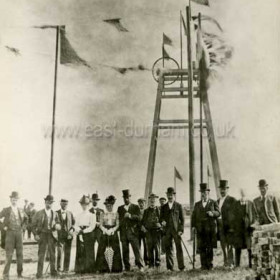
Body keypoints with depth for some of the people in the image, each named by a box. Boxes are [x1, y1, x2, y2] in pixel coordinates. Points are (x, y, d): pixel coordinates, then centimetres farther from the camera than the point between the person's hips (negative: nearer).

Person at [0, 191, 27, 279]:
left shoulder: (21, 211, 10)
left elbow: (25, 218, 26)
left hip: (19, 233, 4)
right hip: (9, 233, -3)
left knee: (20, 254, 4)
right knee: (9, 255, -5)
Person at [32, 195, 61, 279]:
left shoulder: (55, 214, 10)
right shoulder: (39, 213, 3)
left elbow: (58, 224, 13)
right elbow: (34, 225, 3)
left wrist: (57, 226, -10)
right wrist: (35, 234, -7)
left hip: (52, 235, 2)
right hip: (42, 235, -2)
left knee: (52, 254, 5)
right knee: (41, 254, -2)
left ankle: (53, 271, 15)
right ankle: (39, 273, 3)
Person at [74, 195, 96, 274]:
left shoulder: (92, 215, 6)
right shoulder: (78, 216, 16)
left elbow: (92, 226, -5)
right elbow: (76, 226, 6)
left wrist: (83, 231, -12)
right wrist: (79, 232, -13)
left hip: (88, 234, -2)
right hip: (80, 235, 3)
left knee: (88, 252, -6)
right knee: (80, 252, -3)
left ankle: (89, 269, -3)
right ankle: (80, 270, -1)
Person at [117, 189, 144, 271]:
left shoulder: (135, 207, 10)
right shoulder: (120, 208, 18)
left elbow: (138, 217, -3)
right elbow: (119, 220, 17)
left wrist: (130, 216, -18)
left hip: (133, 232, -2)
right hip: (123, 233, 2)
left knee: (136, 249, -9)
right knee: (125, 251, 1)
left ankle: (140, 266, -5)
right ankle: (127, 267, 7)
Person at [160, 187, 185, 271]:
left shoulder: (179, 206, 7)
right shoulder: (164, 207, 16)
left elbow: (182, 219, 5)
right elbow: (161, 218, 16)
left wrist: (181, 230, -5)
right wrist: (162, 221, -8)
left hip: (176, 230, -2)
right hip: (167, 230, 3)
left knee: (179, 248, -4)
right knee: (168, 248, 1)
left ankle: (181, 266, 1)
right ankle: (170, 267, 7)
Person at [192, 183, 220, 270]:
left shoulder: (213, 203, 10)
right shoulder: (197, 204, 17)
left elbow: (218, 213, -1)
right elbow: (194, 216, 13)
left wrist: (212, 213, -23)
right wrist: (193, 225, -1)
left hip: (210, 228, -2)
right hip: (200, 229, 2)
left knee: (210, 248, 0)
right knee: (201, 248, -2)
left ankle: (210, 265, 8)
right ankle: (203, 265, 4)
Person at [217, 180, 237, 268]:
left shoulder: (232, 200, -3)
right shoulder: (218, 201, 17)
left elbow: (234, 214, -8)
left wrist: (232, 226, -14)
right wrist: (217, 226, 9)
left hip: (229, 226, -6)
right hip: (220, 227, 6)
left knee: (229, 246, -5)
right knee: (223, 246, 9)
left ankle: (230, 262, 0)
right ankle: (225, 262, 15)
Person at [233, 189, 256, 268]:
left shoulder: (250, 203, 5)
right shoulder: (236, 204, 6)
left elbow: (254, 215, 6)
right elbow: (234, 215, 6)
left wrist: (253, 224, -6)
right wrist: (233, 227, 2)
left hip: (248, 227, -1)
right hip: (238, 228, 1)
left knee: (250, 247, 1)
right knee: (238, 247, 2)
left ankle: (251, 264, 10)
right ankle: (237, 265, 10)